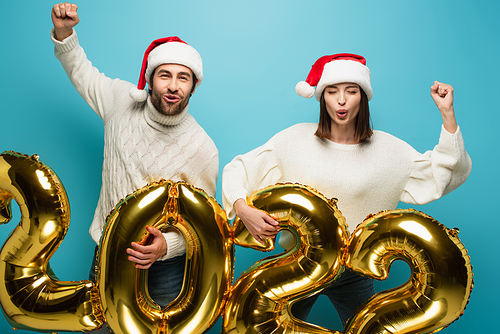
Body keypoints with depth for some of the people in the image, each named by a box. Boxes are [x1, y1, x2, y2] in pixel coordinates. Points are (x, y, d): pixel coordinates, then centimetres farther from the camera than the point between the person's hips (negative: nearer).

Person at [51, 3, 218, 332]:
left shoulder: (203, 150, -21)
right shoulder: (122, 100, -10)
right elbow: (81, 71, 10)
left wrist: (166, 246, -31)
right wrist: (63, 30, -5)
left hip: (166, 265, -2)